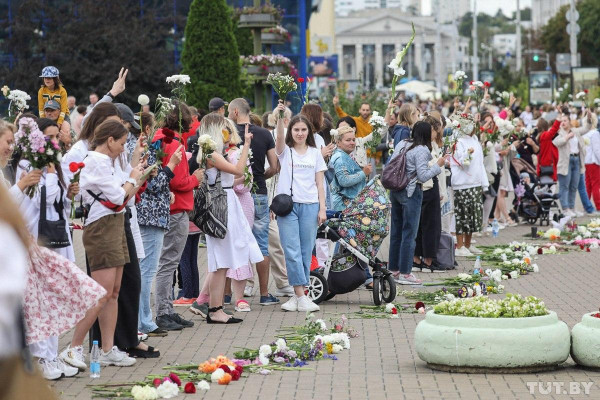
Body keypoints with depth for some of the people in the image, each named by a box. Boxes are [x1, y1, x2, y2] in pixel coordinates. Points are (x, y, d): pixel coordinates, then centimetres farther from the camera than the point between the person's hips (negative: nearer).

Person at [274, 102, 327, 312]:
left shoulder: (315, 153, 12)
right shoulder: (285, 151, 6)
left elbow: (320, 183, 10)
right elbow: (279, 137, -17)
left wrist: (322, 209, 2)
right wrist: (279, 117, -34)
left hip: (310, 206, 2)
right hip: (287, 205, -2)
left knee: (306, 252, 3)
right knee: (292, 251, -9)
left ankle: (299, 295, 10)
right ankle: (300, 296, -10)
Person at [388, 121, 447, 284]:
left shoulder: (401, 144, 8)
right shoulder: (422, 150, -14)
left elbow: (390, 166, 10)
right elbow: (423, 176, -16)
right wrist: (438, 165, -6)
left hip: (395, 190, 8)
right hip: (411, 193, -8)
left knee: (396, 231, 13)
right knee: (409, 233, -1)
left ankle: (394, 269, 20)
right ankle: (405, 273, 1)